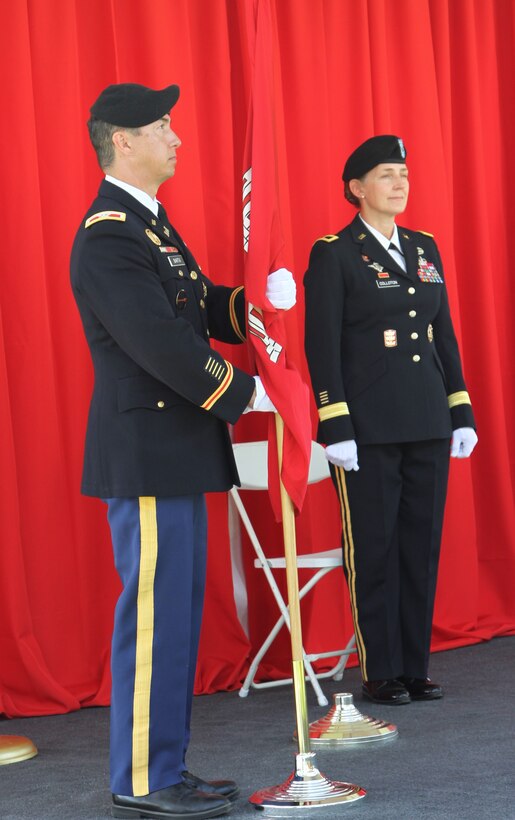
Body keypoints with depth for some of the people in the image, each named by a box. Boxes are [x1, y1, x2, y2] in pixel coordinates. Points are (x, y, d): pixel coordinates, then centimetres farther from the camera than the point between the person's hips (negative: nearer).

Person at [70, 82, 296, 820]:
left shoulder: (149, 223, 16)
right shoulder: (108, 238, -17)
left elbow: (201, 308, 19)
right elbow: (163, 344, -23)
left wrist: (257, 300, -1)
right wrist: (244, 393, -13)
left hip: (174, 455, 10)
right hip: (147, 456, -10)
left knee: (174, 615, 13)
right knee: (153, 618, -5)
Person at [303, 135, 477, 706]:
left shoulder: (424, 249, 14)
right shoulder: (334, 256, -4)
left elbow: (445, 336, 15)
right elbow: (322, 347, -8)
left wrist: (461, 413, 10)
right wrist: (335, 429, -14)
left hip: (427, 425, 6)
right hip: (369, 429, -5)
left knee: (422, 547, 8)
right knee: (374, 551, 1)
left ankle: (414, 667, 17)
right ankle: (380, 674, 11)